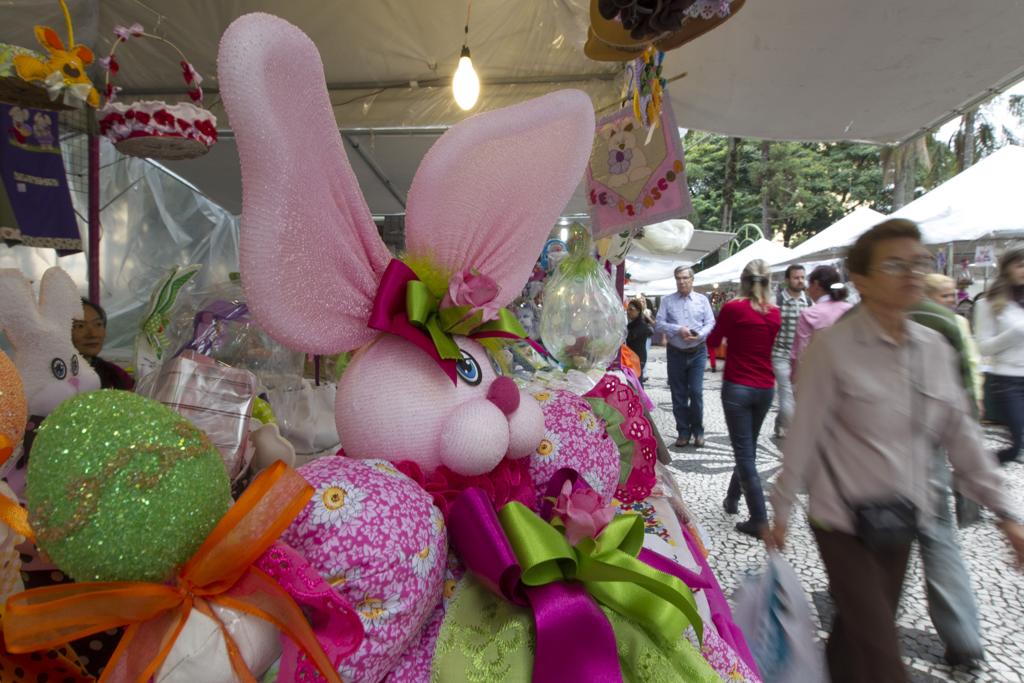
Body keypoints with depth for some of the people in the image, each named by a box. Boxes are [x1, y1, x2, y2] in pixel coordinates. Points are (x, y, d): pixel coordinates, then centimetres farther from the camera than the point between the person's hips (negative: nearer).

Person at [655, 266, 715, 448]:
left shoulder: (702, 300, 4)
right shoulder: (667, 301, 3)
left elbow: (710, 323, -1)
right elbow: (658, 324, -3)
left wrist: (699, 334, -19)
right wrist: (678, 330, -16)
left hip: (697, 352, -1)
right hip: (676, 353, 1)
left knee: (696, 392, -4)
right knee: (679, 395, 6)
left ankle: (697, 430, 14)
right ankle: (683, 431, 18)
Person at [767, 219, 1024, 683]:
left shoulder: (933, 348, 2)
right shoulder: (834, 347, -16)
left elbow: (960, 432, 8)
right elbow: (803, 435, -12)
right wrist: (781, 511, -7)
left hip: (902, 519, 6)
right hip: (843, 522, -5)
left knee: (857, 630, 19)